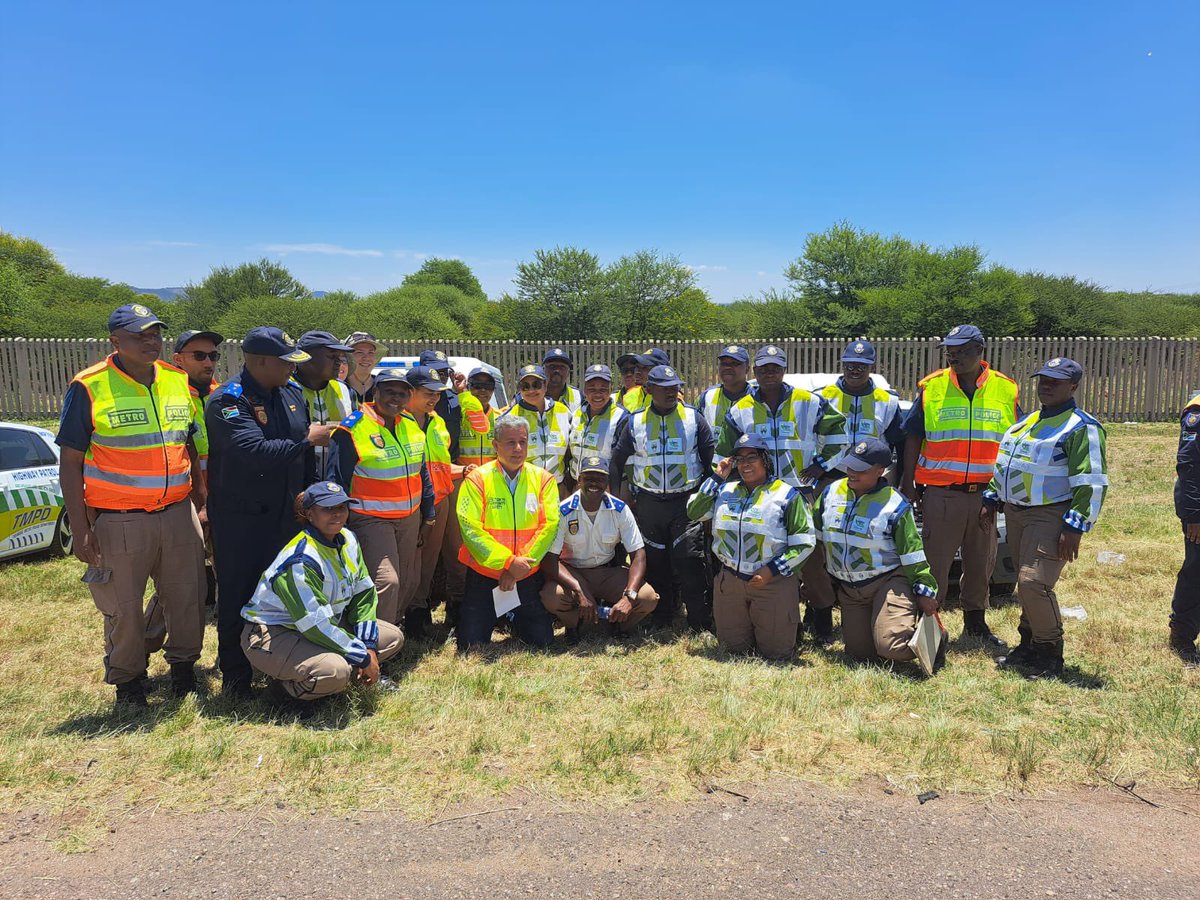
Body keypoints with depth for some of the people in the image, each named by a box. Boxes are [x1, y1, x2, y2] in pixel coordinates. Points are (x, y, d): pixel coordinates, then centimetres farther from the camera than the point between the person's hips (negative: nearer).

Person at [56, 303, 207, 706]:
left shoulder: (178, 381, 6)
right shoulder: (89, 388, -9)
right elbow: (70, 464, -7)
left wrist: (200, 502, 13)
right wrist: (81, 531, -10)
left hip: (178, 514, 4)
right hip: (119, 521, -4)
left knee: (187, 598, 12)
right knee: (123, 608, 8)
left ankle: (183, 663, 34)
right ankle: (127, 678, 29)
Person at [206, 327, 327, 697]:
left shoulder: (292, 393, 5)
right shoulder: (227, 401, -18)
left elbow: (305, 455, 15)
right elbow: (254, 452, -31)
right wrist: (307, 439, -22)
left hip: (286, 514, 7)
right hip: (240, 519, -7)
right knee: (238, 596, 4)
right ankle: (235, 675, 19)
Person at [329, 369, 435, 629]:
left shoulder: (411, 425, 8)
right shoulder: (352, 429, -13)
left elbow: (422, 472, 17)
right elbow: (337, 480, -10)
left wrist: (428, 514, 16)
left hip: (410, 518, 7)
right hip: (371, 519, -7)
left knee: (410, 580, 14)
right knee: (386, 581, -17)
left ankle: (392, 623, 35)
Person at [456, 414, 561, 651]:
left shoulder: (543, 478, 0)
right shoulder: (477, 478, -7)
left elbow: (550, 525, -8)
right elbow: (470, 528, -14)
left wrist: (521, 565, -16)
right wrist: (509, 562, -20)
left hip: (528, 575, 2)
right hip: (483, 572, -1)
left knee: (543, 640, 1)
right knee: (471, 644, -4)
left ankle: (514, 617, 33)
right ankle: (493, 614, 29)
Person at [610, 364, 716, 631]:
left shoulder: (693, 418, 3)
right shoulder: (635, 422, 6)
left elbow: (711, 457, 6)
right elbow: (616, 460, 12)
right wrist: (617, 498, 8)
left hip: (687, 501, -2)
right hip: (648, 505, 2)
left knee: (689, 560, -10)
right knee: (654, 563, 7)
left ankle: (701, 624, 0)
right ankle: (660, 621, 20)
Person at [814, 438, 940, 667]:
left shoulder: (895, 504, -11)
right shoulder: (831, 492, 2)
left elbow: (913, 553, -8)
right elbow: (815, 534, 15)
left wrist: (925, 590, -10)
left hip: (888, 582, -5)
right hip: (848, 589, 5)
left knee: (891, 646, -22)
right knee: (859, 652, 5)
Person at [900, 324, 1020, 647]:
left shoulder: (1005, 390, 5)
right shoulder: (931, 387, 0)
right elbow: (913, 437, 3)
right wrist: (908, 482, -2)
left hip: (987, 495, 2)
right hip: (940, 494, -2)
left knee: (981, 562, 13)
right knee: (935, 560, 1)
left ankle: (976, 620, 30)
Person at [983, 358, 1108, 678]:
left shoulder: (1081, 428, -11)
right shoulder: (1027, 421, 15)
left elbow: (1092, 484, -17)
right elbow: (1003, 464, 23)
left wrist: (1075, 528, -21)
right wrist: (991, 501, 17)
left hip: (1050, 517, -8)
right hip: (1015, 512, 8)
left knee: (1034, 583, -14)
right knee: (1026, 584, 13)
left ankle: (1049, 654, 3)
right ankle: (1028, 645, 25)